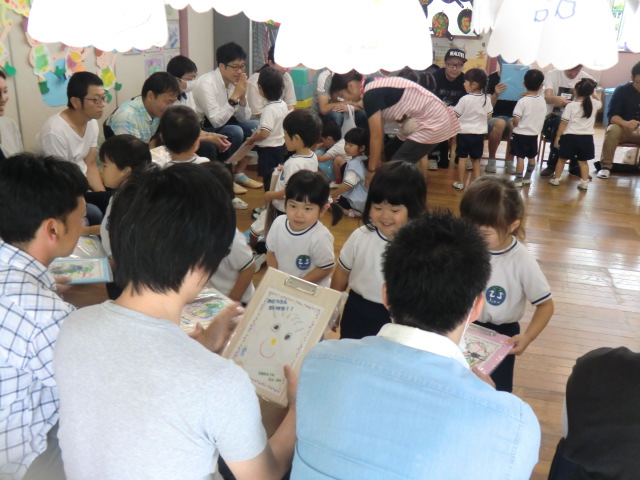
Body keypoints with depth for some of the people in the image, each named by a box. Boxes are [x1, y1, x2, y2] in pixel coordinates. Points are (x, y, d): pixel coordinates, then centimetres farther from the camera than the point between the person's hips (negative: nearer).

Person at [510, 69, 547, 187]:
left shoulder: (523, 101, -17)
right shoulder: (542, 101, -1)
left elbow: (516, 120, -20)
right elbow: (542, 116, 10)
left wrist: (512, 124, 0)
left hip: (521, 134, -6)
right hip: (534, 134, 6)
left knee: (520, 157, 0)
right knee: (532, 157, 16)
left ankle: (518, 180, 4)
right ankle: (527, 178, 28)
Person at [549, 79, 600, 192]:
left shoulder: (571, 105, -10)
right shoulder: (594, 104, 1)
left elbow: (564, 123, -9)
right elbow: (600, 102, 28)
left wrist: (558, 136, -2)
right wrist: (593, 93, 28)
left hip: (570, 136, -3)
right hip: (587, 137, 3)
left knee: (562, 159, 12)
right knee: (583, 161, 12)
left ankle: (556, 179, 20)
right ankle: (584, 182, 9)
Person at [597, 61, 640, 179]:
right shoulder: (622, 90, -8)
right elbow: (611, 115, -15)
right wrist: (626, 123, -37)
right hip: (623, 128, -2)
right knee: (613, 130, -34)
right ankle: (605, 166, -24)